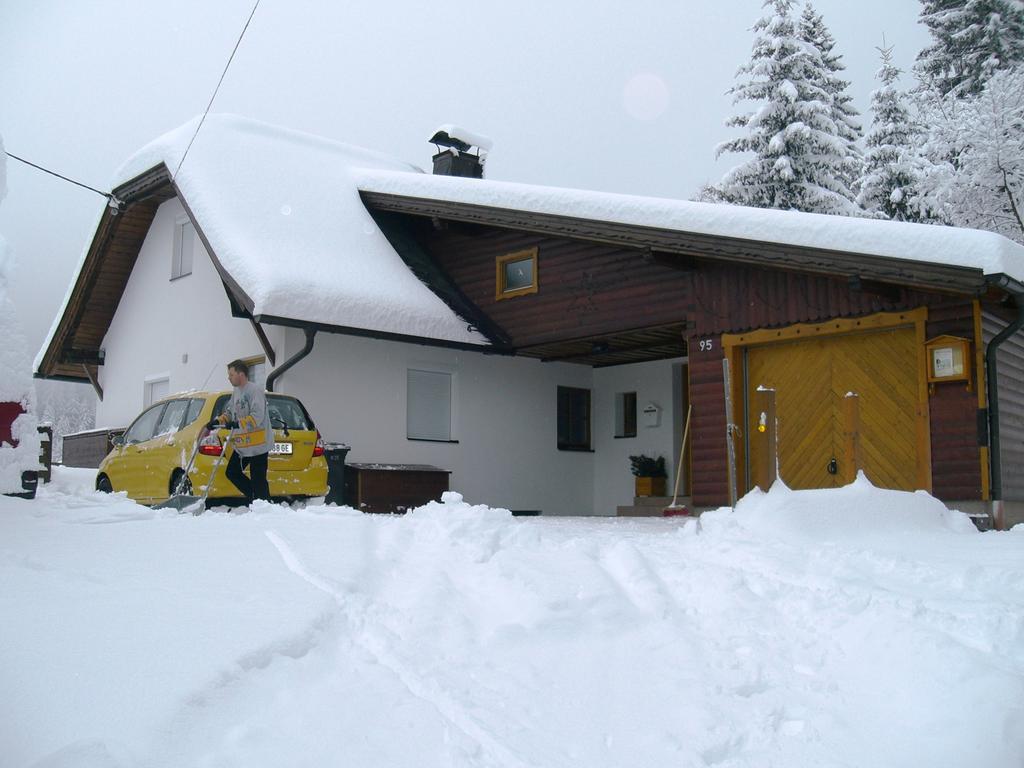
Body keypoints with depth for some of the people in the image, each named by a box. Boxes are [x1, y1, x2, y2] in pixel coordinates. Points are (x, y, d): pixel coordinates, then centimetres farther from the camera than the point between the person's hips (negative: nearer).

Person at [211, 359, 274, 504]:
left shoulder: (255, 391, -15)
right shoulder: (236, 392, 13)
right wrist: (218, 421, 7)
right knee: (232, 472, 13)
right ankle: (254, 497, 24)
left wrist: (238, 424, -32)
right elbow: (229, 412, 23)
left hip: (258, 444, -10)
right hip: (242, 444, 10)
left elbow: (257, 417, -24)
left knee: (258, 480, -7)